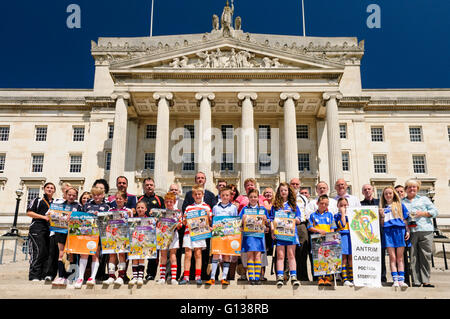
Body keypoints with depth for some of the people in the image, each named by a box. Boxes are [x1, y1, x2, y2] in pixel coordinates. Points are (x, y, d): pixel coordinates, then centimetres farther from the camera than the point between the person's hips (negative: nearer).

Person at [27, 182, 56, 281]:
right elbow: (29, 212, 1)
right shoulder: (38, 200, 9)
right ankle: (34, 276, -9)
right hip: (37, 229, -4)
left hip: (49, 230, 4)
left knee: (47, 252, 1)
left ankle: (42, 275, 7)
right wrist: (43, 217, -9)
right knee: (38, 251, -13)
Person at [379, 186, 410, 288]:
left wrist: (408, 231, 2)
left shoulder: (400, 205, 14)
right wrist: (382, 215, -5)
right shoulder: (383, 207, 14)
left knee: (400, 257, 1)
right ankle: (395, 280, -2)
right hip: (388, 232, 0)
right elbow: (382, 224, 12)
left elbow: (405, 219, 13)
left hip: (399, 231, 0)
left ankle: (401, 280, 1)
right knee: (392, 257, -3)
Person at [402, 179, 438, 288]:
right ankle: (416, 281, 1)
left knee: (426, 256, -3)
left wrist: (422, 213, -5)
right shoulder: (401, 202, 19)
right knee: (413, 257, -3)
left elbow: (435, 212, 10)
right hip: (410, 232, 0)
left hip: (425, 230, 0)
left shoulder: (424, 199, 19)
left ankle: (425, 281, 3)